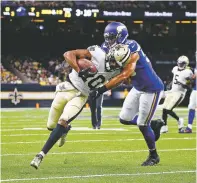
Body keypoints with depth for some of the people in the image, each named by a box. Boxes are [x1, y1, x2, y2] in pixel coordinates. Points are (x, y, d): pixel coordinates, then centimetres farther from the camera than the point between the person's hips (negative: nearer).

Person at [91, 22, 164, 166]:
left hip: (151, 88, -8)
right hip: (138, 88, 8)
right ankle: (154, 125, 28)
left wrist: (102, 90, -29)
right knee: (125, 118, 8)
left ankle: (154, 156, 18)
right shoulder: (115, 50, -2)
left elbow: (124, 76, -28)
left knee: (142, 124, -2)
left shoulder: (131, 49, -27)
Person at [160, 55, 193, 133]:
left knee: (168, 109, -14)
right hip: (172, 91, 7)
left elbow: (189, 87, -16)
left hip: (179, 93, -7)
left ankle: (179, 120, 11)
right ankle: (164, 127, 11)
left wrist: (182, 84, -29)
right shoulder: (175, 69, 8)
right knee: (164, 109, 1)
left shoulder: (187, 72, -15)